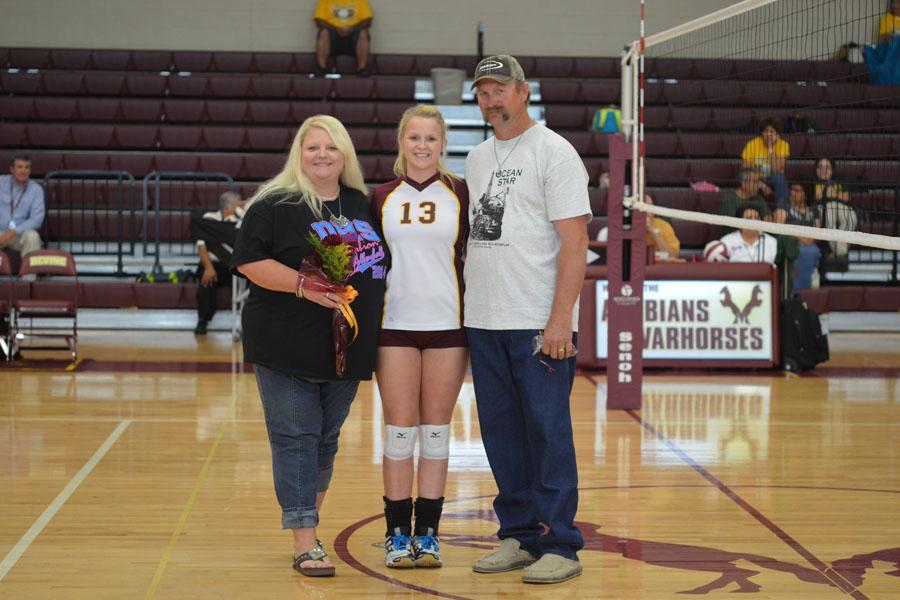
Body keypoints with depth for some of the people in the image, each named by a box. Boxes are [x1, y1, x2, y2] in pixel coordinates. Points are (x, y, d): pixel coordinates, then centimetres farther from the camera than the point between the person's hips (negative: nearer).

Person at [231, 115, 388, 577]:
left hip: (347, 345, 6)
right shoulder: (275, 204, -4)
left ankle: (305, 517, 31)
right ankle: (305, 543, -3)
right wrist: (303, 284, -22)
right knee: (295, 436, -5)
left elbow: (377, 263, 23)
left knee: (326, 438, 14)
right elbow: (249, 261, -12)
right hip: (288, 344, -5)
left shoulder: (363, 206, 13)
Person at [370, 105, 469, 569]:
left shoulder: (460, 194, 3)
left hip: (447, 324, 0)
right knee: (399, 430, 2)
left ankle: (427, 533, 12)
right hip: (395, 324, 0)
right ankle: (398, 534, 10)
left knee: (435, 431, 5)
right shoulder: (382, 198, 6)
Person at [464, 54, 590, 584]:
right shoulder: (477, 159, 16)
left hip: (539, 323, -7)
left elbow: (575, 240, -11)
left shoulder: (553, 152, -5)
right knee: (501, 431, 10)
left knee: (548, 431, -5)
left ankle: (559, 546, 1)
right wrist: (463, 310, 12)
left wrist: (561, 319, -19)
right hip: (483, 322, 7)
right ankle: (518, 536, 19)